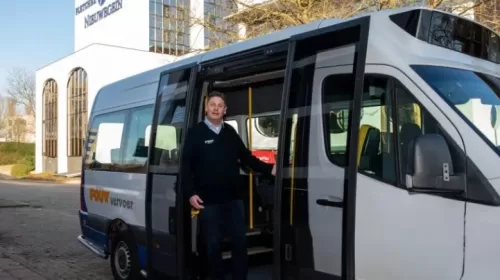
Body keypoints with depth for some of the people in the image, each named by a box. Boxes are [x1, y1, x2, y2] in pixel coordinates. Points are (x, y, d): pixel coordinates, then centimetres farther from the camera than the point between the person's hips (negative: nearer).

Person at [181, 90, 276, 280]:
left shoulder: (230, 132, 11)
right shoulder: (195, 133, -2)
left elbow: (247, 158, 15)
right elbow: (186, 165, -5)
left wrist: (269, 169, 5)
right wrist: (191, 193, -13)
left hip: (234, 197, 4)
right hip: (209, 200, -4)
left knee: (240, 241, 10)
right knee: (213, 245, 7)